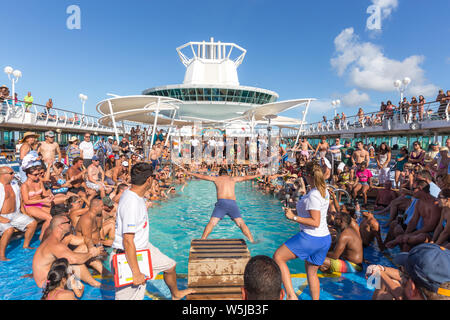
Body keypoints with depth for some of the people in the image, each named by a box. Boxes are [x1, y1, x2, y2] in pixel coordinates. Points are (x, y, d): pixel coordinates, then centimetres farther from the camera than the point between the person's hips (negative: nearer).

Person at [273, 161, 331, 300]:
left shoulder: (313, 196, -20)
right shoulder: (324, 191, 7)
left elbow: (315, 222, -24)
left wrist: (294, 217, -22)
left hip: (311, 238, -9)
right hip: (325, 238, 9)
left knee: (278, 257, -2)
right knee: (312, 271, 23)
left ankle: (291, 295, -8)